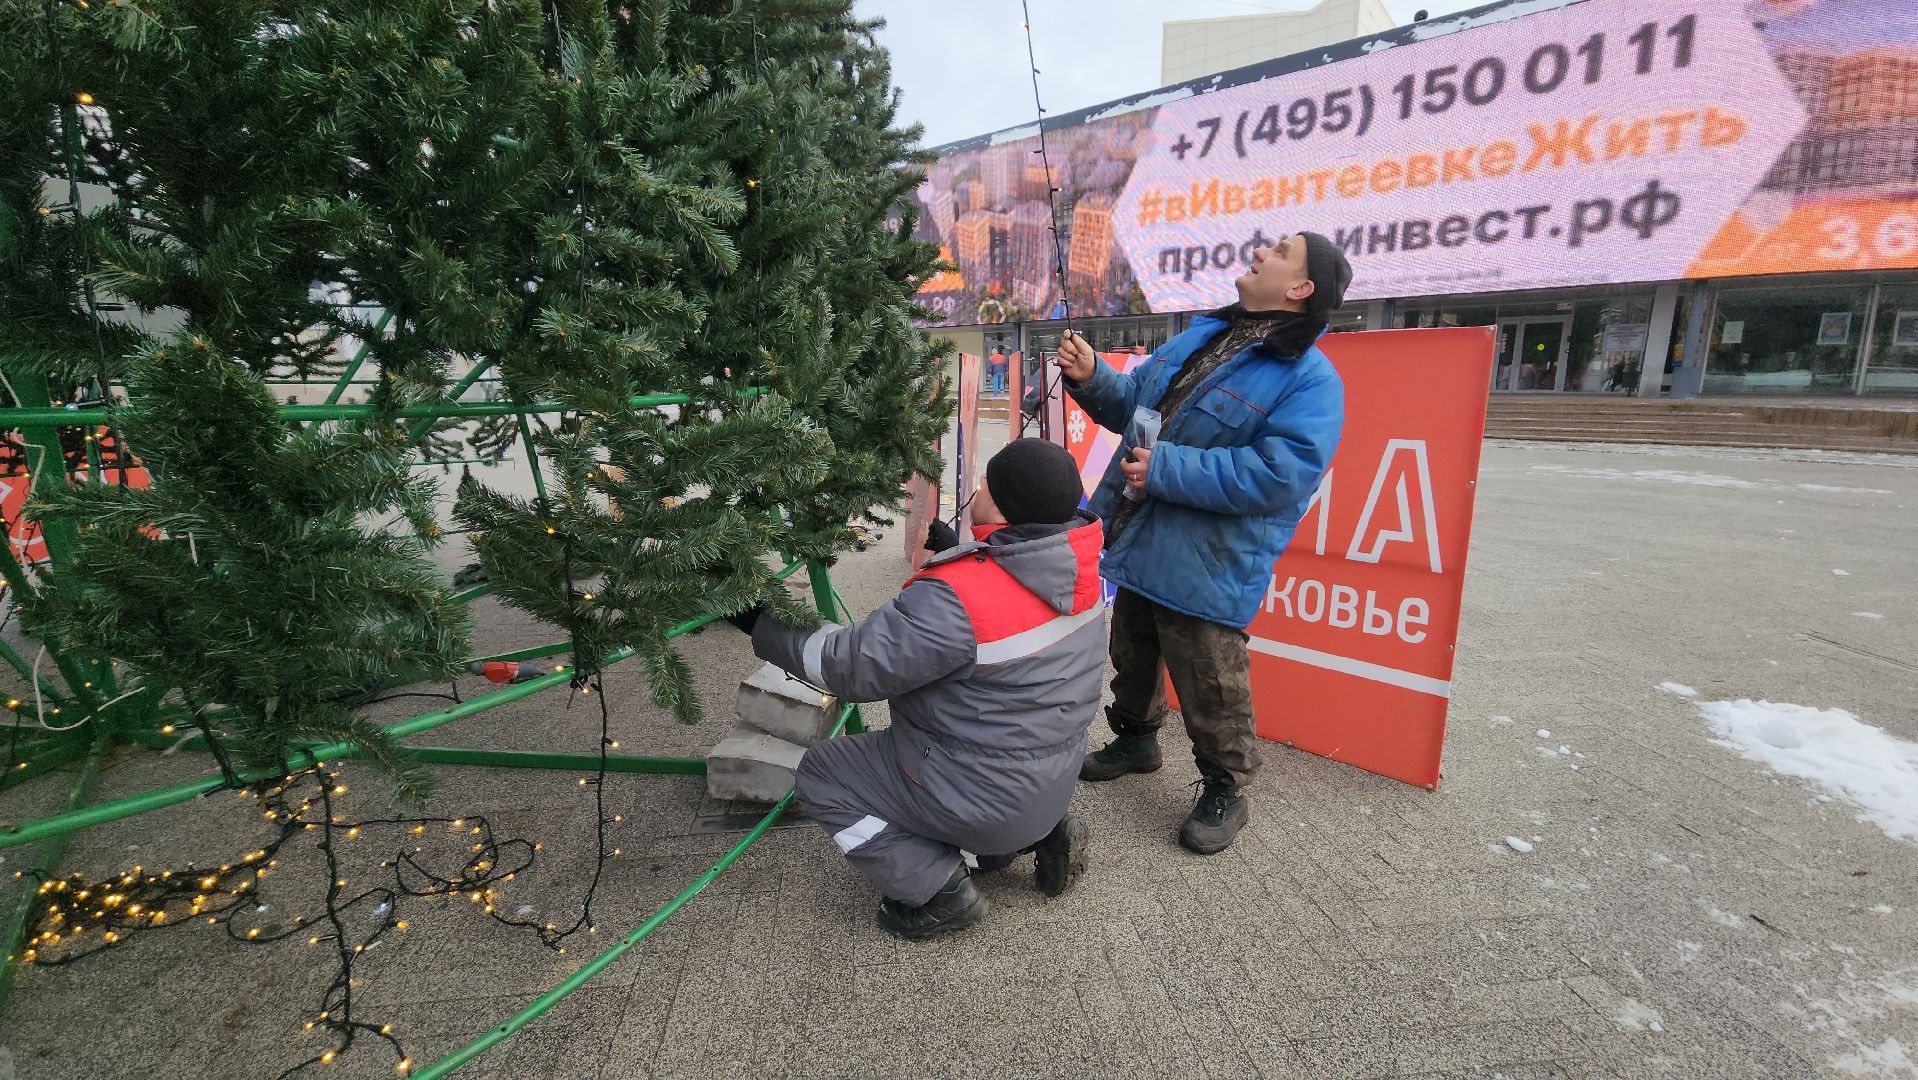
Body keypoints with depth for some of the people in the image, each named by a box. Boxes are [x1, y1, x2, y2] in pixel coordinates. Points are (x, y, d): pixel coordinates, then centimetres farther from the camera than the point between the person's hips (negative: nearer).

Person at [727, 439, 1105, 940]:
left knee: (820, 776, 6)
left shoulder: (953, 599, -33)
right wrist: (957, 550, 12)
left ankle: (941, 889, 5)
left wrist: (763, 627, -11)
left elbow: (852, 667, -23)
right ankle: (1041, 834, 19)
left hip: (989, 801, -8)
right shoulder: (1079, 570, -9)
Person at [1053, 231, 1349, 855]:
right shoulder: (1201, 336, 9)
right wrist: (1092, 379, -3)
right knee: (1133, 659, 23)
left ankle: (1225, 790, 27)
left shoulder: (1309, 379, -16)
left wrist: (1166, 470, -27)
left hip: (1205, 569, -7)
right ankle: (1136, 740, 47)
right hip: (1140, 547, 8)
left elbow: (1279, 474, -28)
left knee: (1210, 687, 4)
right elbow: (1133, 402, 18)